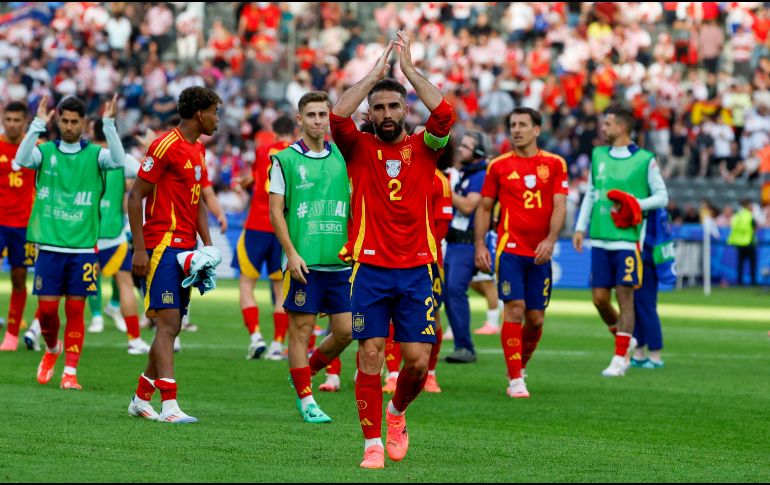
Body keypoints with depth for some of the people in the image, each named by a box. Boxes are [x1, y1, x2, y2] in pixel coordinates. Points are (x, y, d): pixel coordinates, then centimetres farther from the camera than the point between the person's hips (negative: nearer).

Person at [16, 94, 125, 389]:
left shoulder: (94, 154, 3)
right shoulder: (45, 151, 4)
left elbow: (119, 161, -17)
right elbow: (22, 160, -16)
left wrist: (108, 124, -24)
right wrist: (38, 125, -25)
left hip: (83, 248, 0)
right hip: (49, 245, 0)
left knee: (75, 310, 1)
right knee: (47, 308, 1)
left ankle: (70, 372, 6)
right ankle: (52, 349, 30)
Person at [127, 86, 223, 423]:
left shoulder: (198, 149, 16)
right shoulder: (166, 146, -11)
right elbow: (135, 196, -11)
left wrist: (207, 245, 10)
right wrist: (139, 249, -15)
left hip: (185, 249, 9)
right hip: (162, 245, -9)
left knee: (171, 328, 10)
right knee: (168, 324, -14)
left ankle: (141, 399, 20)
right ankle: (169, 406, -18)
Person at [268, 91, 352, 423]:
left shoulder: (342, 157, 10)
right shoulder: (285, 159, -1)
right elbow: (276, 211, -2)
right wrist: (291, 253, -11)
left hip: (340, 261, 4)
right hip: (304, 261, -4)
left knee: (345, 331, 2)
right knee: (301, 330, -1)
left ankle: (305, 371, 26)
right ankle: (306, 400, 8)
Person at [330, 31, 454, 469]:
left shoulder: (423, 148, 7)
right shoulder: (360, 149, 6)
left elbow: (446, 115, -11)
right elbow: (337, 117, -13)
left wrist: (409, 69, -6)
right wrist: (376, 73, -8)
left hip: (417, 268, 1)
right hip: (370, 268, -1)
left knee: (418, 360, -3)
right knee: (371, 355, -7)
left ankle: (397, 412, 27)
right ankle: (373, 443, 1)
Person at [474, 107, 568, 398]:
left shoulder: (554, 164, 5)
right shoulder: (498, 166, 5)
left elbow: (559, 206, -2)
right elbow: (484, 207, 10)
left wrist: (550, 240, -16)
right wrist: (479, 245, 0)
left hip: (540, 253, 2)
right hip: (509, 249, -2)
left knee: (536, 318, 5)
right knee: (514, 310, -13)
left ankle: (520, 366, 30)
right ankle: (515, 381, -10)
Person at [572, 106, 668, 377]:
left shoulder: (645, 160, -2)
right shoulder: (598, 155, 13)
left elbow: (662, 196, 2)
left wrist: (637, 204, -14)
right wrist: (580, 228, 15)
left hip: (627, 240, -5)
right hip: (600, 240, 5)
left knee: (625, 296, -5)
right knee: (599, 298, 3)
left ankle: (620, 358, 0)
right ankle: (624, 340, 27)